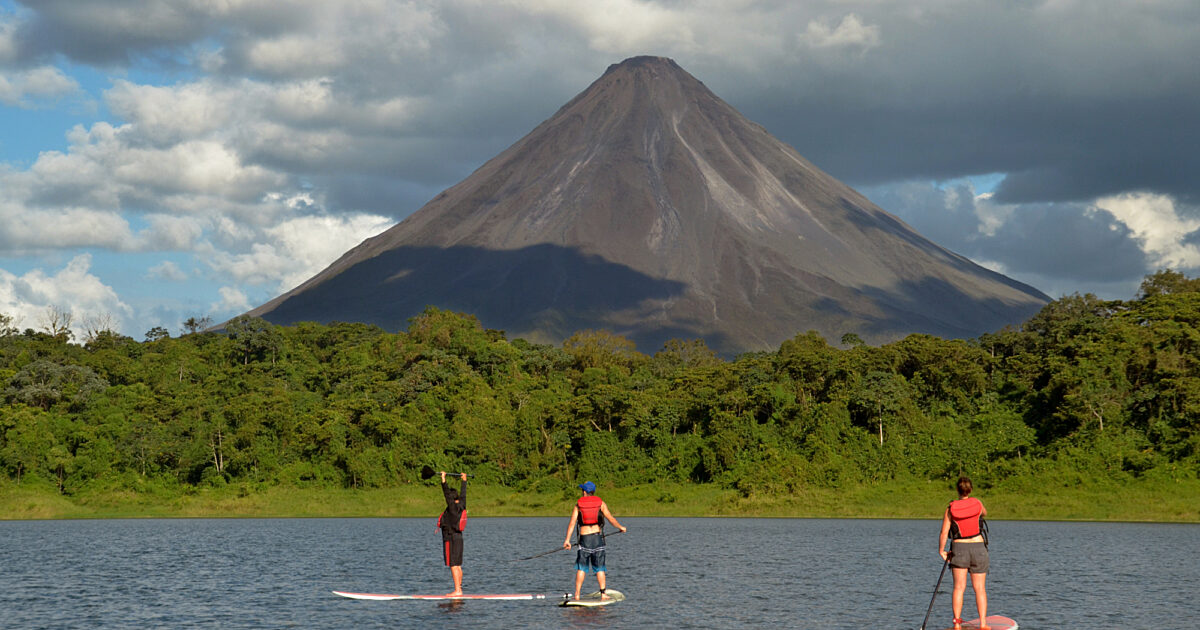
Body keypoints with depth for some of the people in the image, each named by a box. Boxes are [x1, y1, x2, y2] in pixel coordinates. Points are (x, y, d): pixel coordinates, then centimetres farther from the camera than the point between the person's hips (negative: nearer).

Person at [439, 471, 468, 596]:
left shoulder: (453, 507, -13)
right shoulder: (461, 505, 8)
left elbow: (447, 494, -21)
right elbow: (463, 494, 23)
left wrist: (443, 480, -22)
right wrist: (464, 480, 37)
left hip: (451, 539, -9)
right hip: (458, 537, 9)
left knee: (453, 565, -10)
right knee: (457, 566, 12)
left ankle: (457, 590, -13)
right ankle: (459, 589, 14)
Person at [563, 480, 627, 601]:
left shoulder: (578, 505, 2)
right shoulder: (601, 503, 2)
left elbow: (572, 522, -4)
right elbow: (611, 519, 1)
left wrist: (567, 539, -7)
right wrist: (620, 527, 19)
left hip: (584, 538, 0)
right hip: (598, 537, 0)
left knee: (581, 568, 3)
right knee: (599, 568, 7)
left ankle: (577, 594, -3)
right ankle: (603, 593, 4)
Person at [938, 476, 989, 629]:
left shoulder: (950, 509, -5)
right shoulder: (977, 503, -3)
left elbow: (944, 533, -6)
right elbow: (984, 513, 22)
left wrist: (941, 551, 7)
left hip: (959, 548, 0)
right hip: (978, 548, 0)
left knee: (959, 587, 2)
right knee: (980, 588, 2)